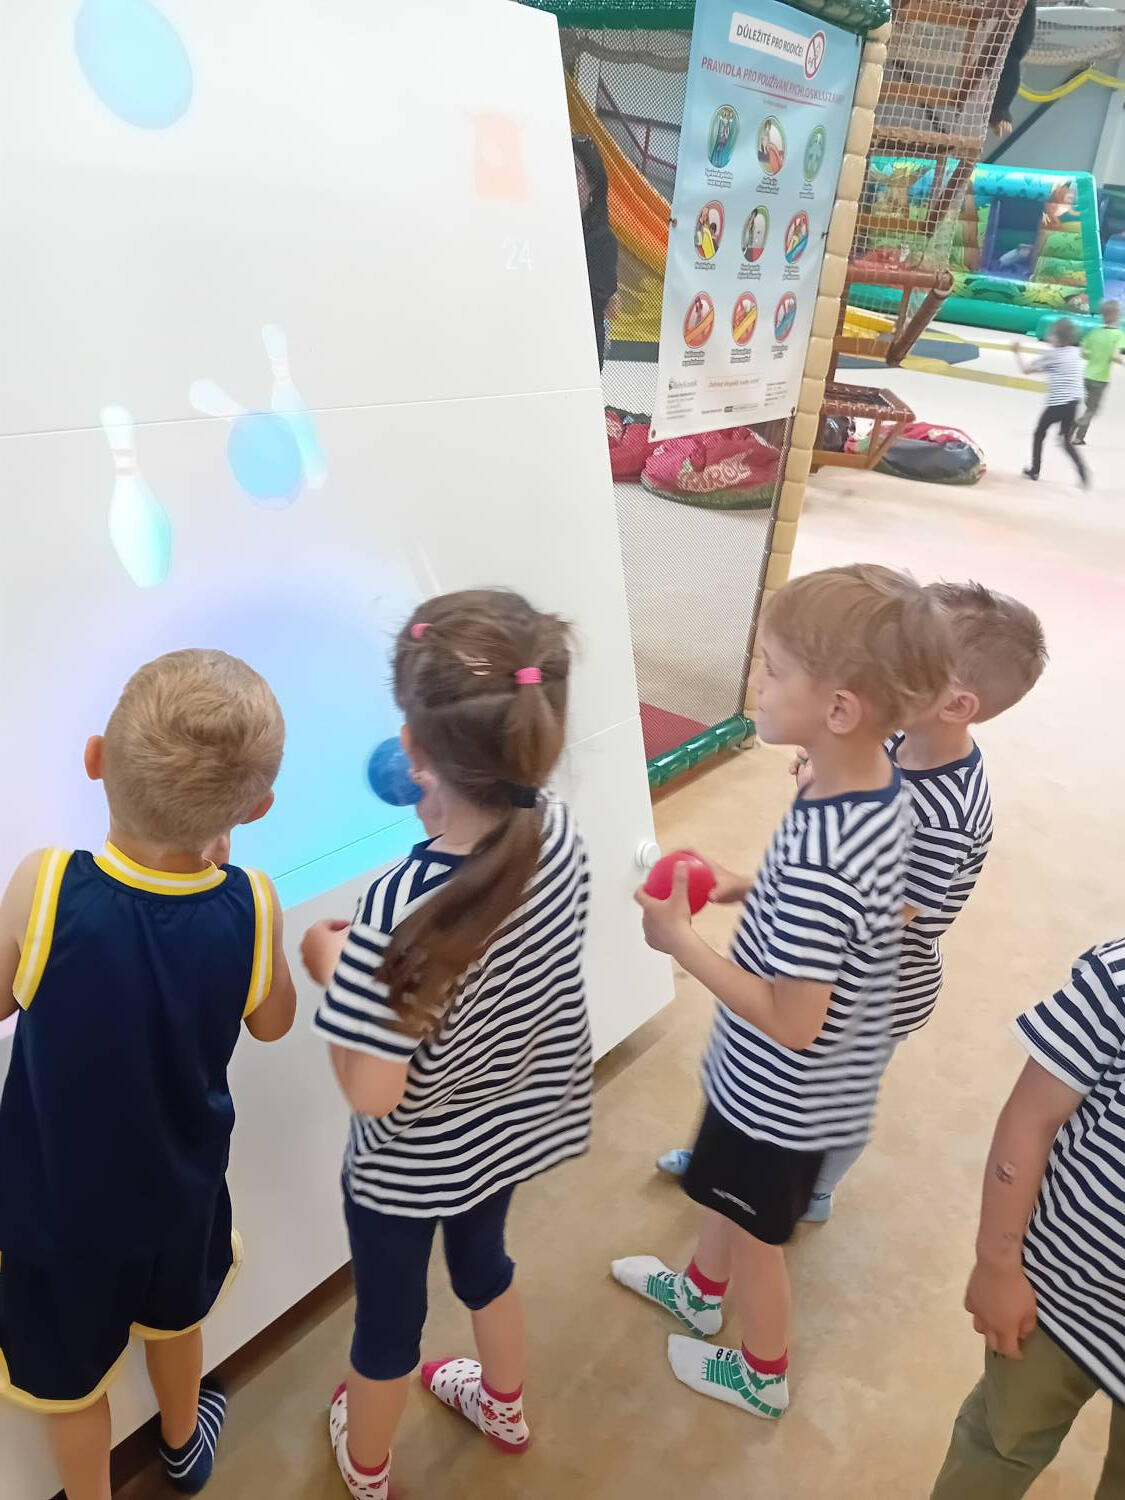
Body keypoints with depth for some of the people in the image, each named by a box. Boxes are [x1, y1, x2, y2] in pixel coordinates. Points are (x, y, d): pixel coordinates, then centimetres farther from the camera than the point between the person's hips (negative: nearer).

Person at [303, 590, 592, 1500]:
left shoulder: (402, 909, -39)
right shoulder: (558, 832, -21)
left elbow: (372, 1093, -28)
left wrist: (330, 965, -17)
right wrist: (452, 814, -3)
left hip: (412, 1166, -5)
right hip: (510, 1127, 5)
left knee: (388, 1314, 25)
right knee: (482, 1257, 34)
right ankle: (504, 1407, 63)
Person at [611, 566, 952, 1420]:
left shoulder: (816, 862, -40)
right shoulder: (882, 782, -12)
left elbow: (791, 1025, -31)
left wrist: (681, 939, -23)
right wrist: (737, 889, -3)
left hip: (783, 1095, -8)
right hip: (822, 1081, 8)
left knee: (756, 1232, 22)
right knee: (725, 1189, 32)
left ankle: (763, 1377, 51)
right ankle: (701, 1293, 61)